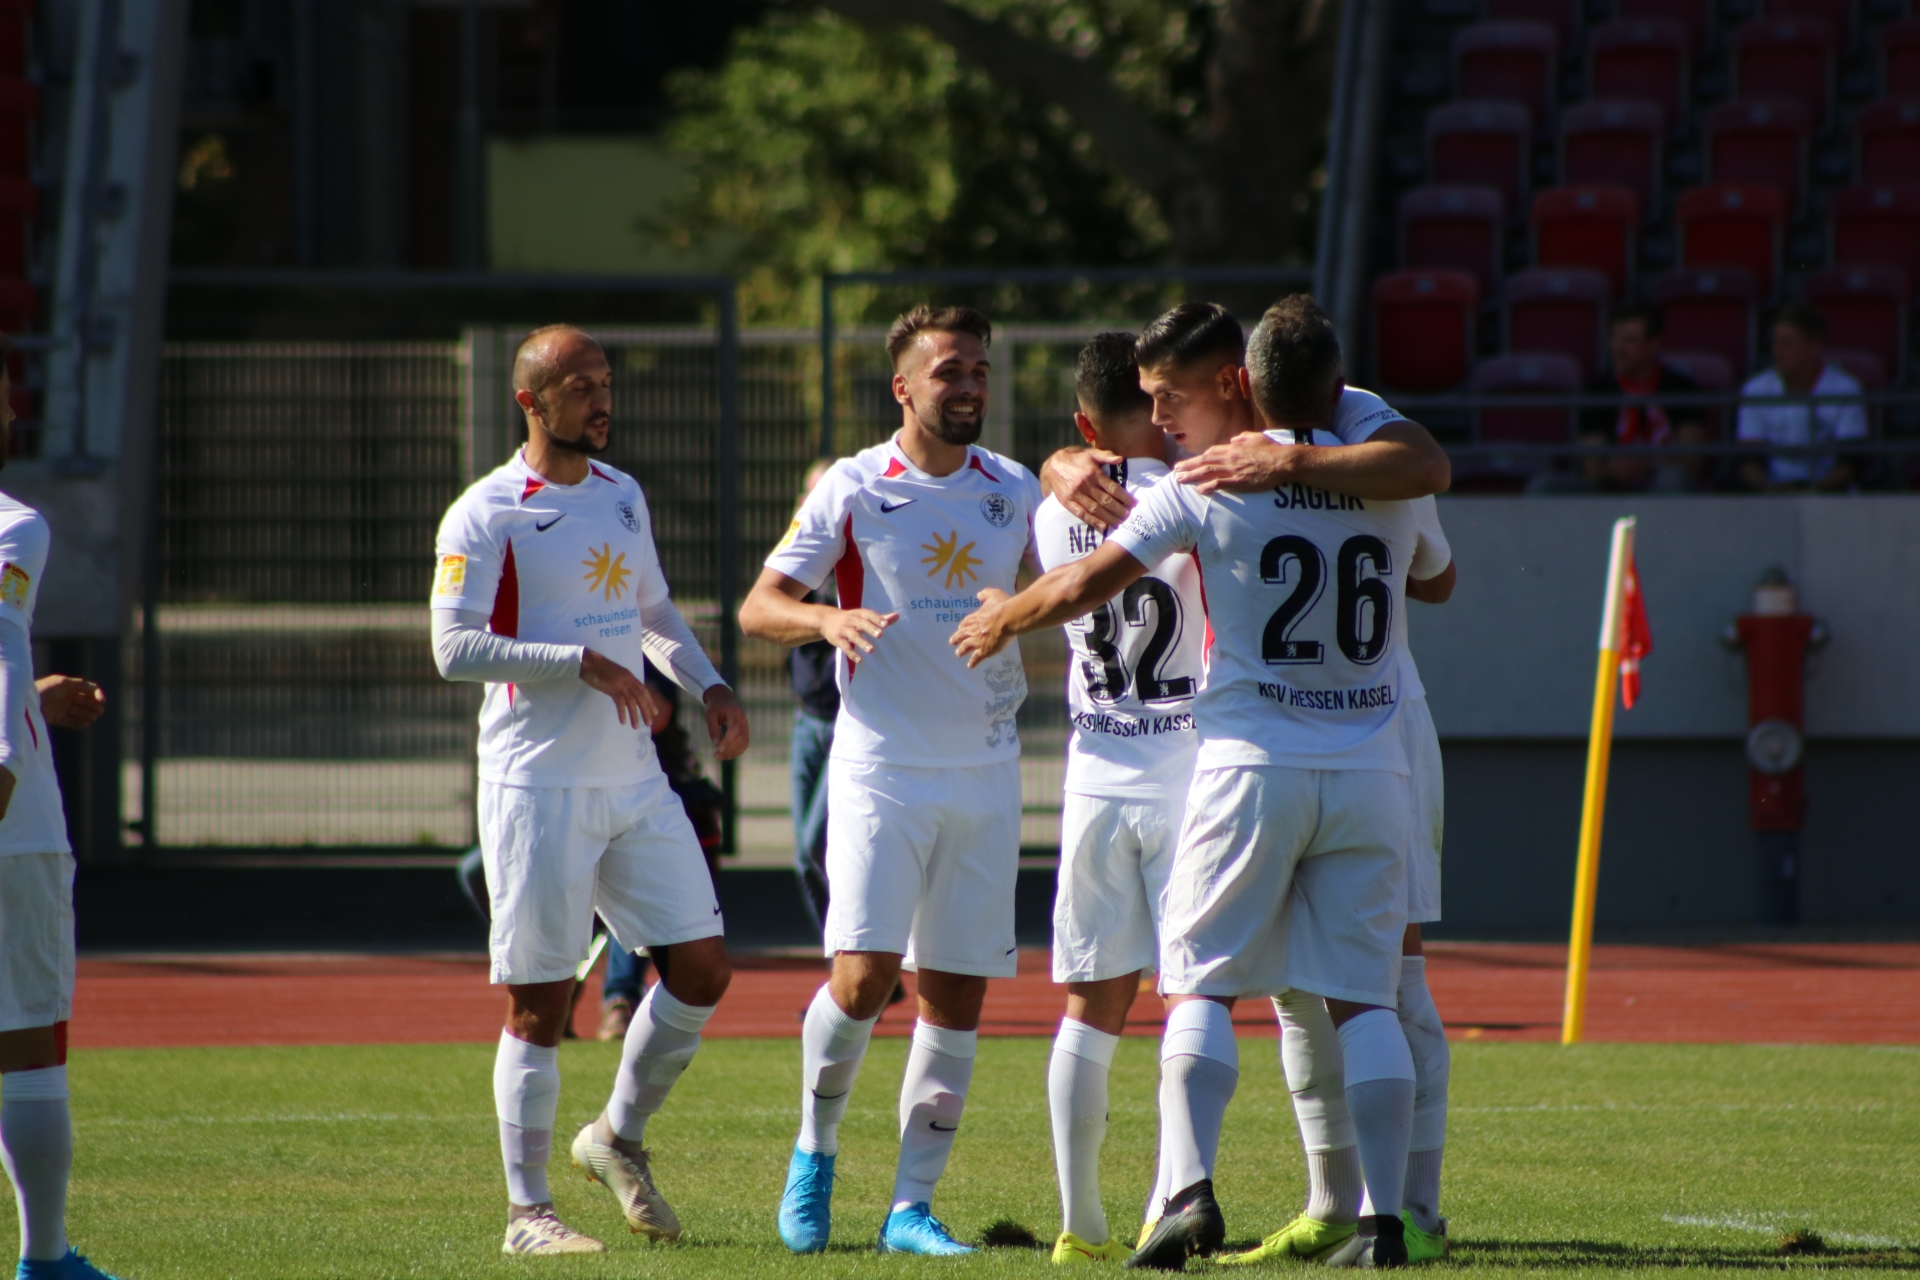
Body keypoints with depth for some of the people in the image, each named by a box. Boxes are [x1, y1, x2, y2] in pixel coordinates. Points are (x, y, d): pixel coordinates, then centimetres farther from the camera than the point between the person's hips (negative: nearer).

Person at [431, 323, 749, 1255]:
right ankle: (527, 1212, 5)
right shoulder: (485, 516, -9)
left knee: (702, 968, 3)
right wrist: (585, 663, -23)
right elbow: (455, 647, -17)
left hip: (635, 783, 7)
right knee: (539, 1003, -3)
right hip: (539, 788, -6)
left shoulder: (622, 496, 13)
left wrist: (707, 686, 8)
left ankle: (619, 1138, 24)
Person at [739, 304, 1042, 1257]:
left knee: (957, 995, 1)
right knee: (863, 974, -15)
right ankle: (814, 1151, 10)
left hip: (985, 773, 4)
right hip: (882, 769, -4)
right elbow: (759, 606, -1)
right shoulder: (852, 489, -2)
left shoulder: (1013, 492, 9)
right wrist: (828, 618, -21)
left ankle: (911, 1207, 7)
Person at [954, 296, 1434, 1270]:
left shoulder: (1210, 486, -7)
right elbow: (1433, 577, 26)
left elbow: (1087, 584, -10)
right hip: (1369, 773, 3)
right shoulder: (1390, 486, 4)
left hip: (1252, 764, -2)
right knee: (1363, 999, 6)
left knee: (1201, 987, 3)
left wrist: (1002, 619, 11)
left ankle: (1190, 1186, -15)